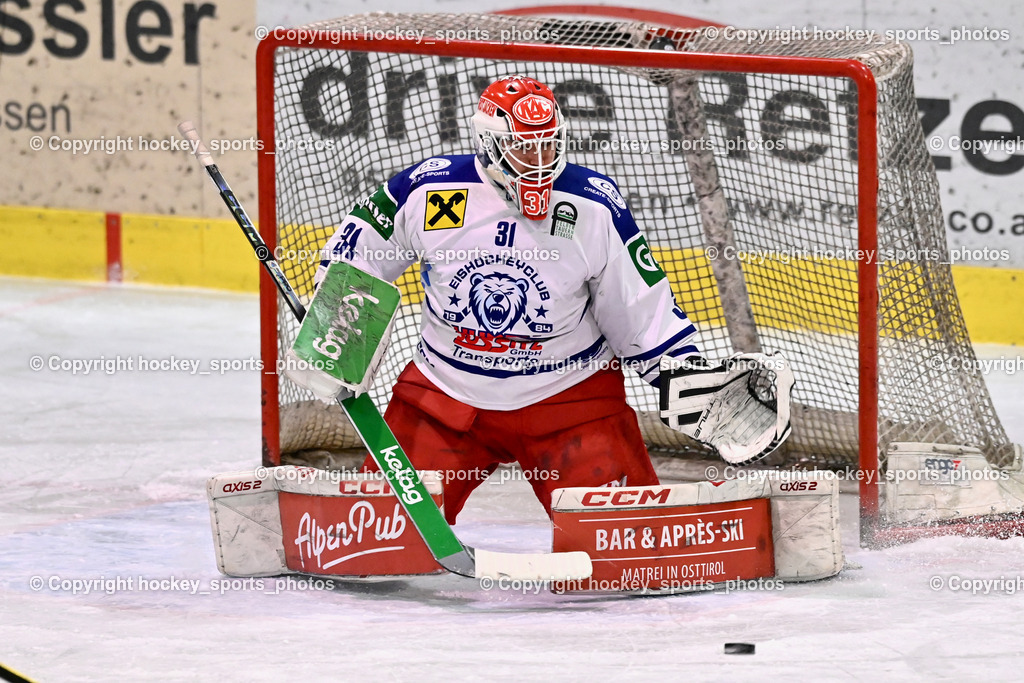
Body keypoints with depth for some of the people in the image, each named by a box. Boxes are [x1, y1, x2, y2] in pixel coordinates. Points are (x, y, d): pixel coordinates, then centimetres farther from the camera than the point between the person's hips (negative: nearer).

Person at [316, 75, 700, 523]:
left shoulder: (595, 208, -11)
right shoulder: (428, 189, -11)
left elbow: (641, 304, -3)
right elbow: (355, 251, 4)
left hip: (568, 391, -1)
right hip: (447, 389, 1)